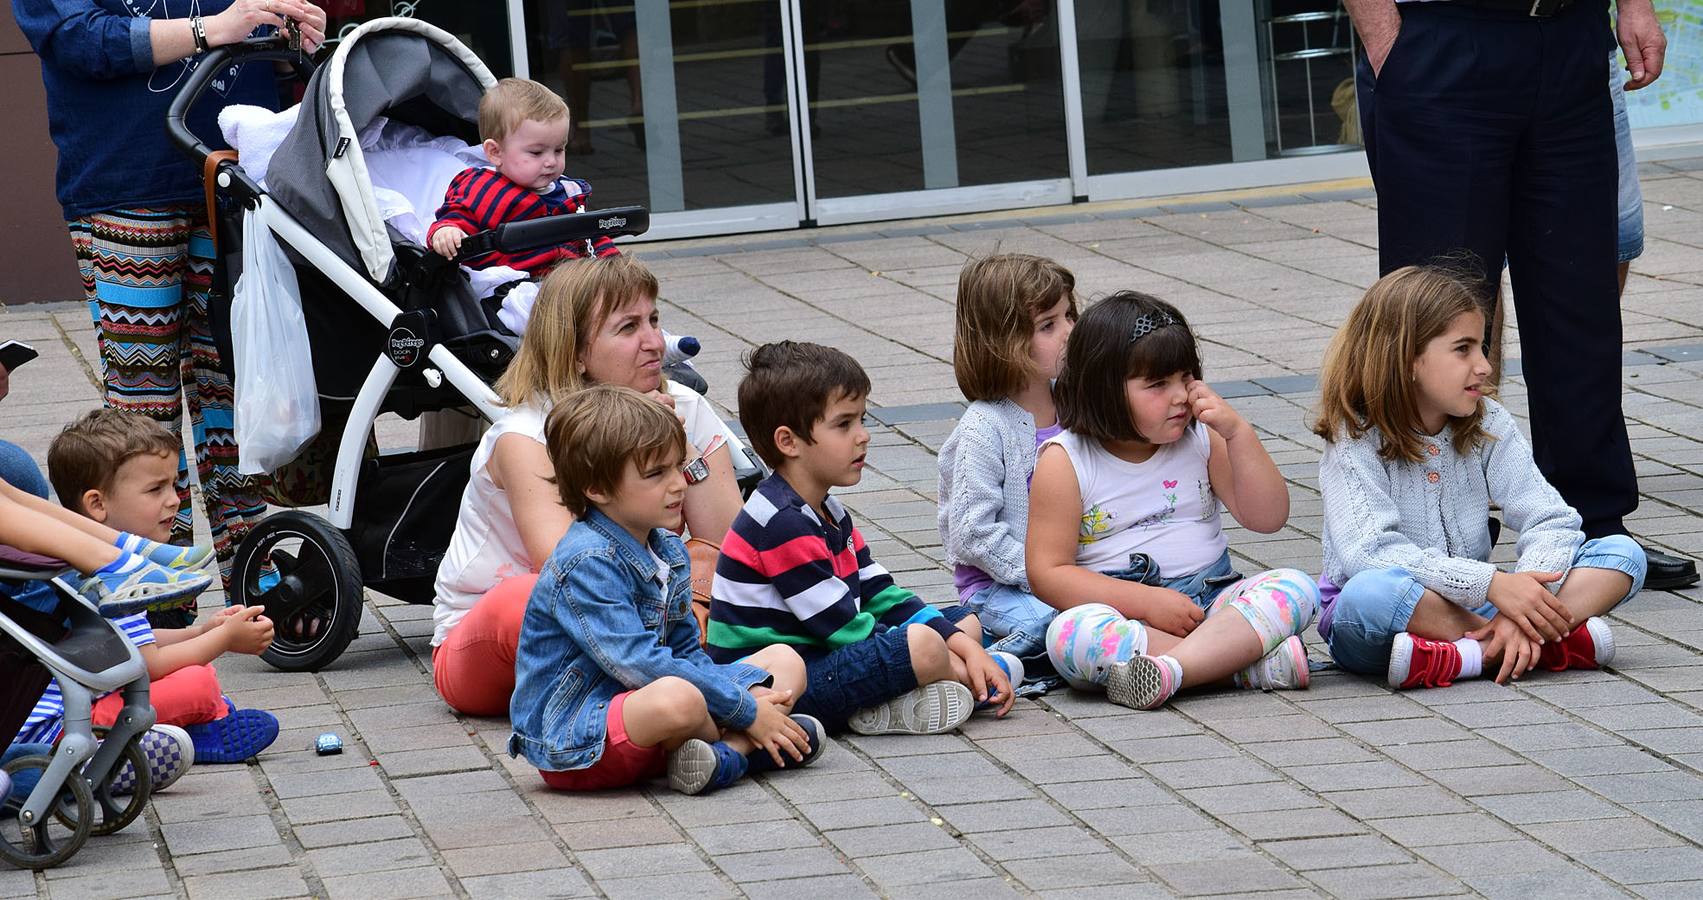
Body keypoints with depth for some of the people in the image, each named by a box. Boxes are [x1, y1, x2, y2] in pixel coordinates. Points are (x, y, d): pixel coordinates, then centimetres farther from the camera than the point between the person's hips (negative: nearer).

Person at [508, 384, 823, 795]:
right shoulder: (587, 563, -20)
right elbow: (637, 663, -26)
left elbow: (687, 653, 12)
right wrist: (745, 711, -22)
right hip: (570, 743, -10)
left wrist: (753, 693, -8)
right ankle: (741, 744, -6)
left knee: (785, 661, 8)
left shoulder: (668, 550, 9)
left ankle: (728, 753, -19)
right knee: (677, 698, -40)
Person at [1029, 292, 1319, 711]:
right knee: (1070, 631, -36)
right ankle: (1252, 662, -37)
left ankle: (1169, 670, -41)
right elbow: (1049, 573, -7)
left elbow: (1267, 518, 5)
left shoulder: (1202, 440, 10)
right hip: (1126, 615, -3)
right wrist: (1147, 602, -17)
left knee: (1295, 588, -22)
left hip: (1211, 601, 4)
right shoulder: (1065, 463, -2)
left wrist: (1238, 432, -7)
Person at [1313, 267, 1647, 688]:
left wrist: (1523, 607, -26)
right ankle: (1560, 643, -31)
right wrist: (1494, 584, -32)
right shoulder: (1354, 442, -11)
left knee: (1623, 554, -10)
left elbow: (1552, 519, -6)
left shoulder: (1489, 425, 3)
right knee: (1371, 591, -41)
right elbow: (1369, 553, -26)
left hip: (1473, 611, 5)